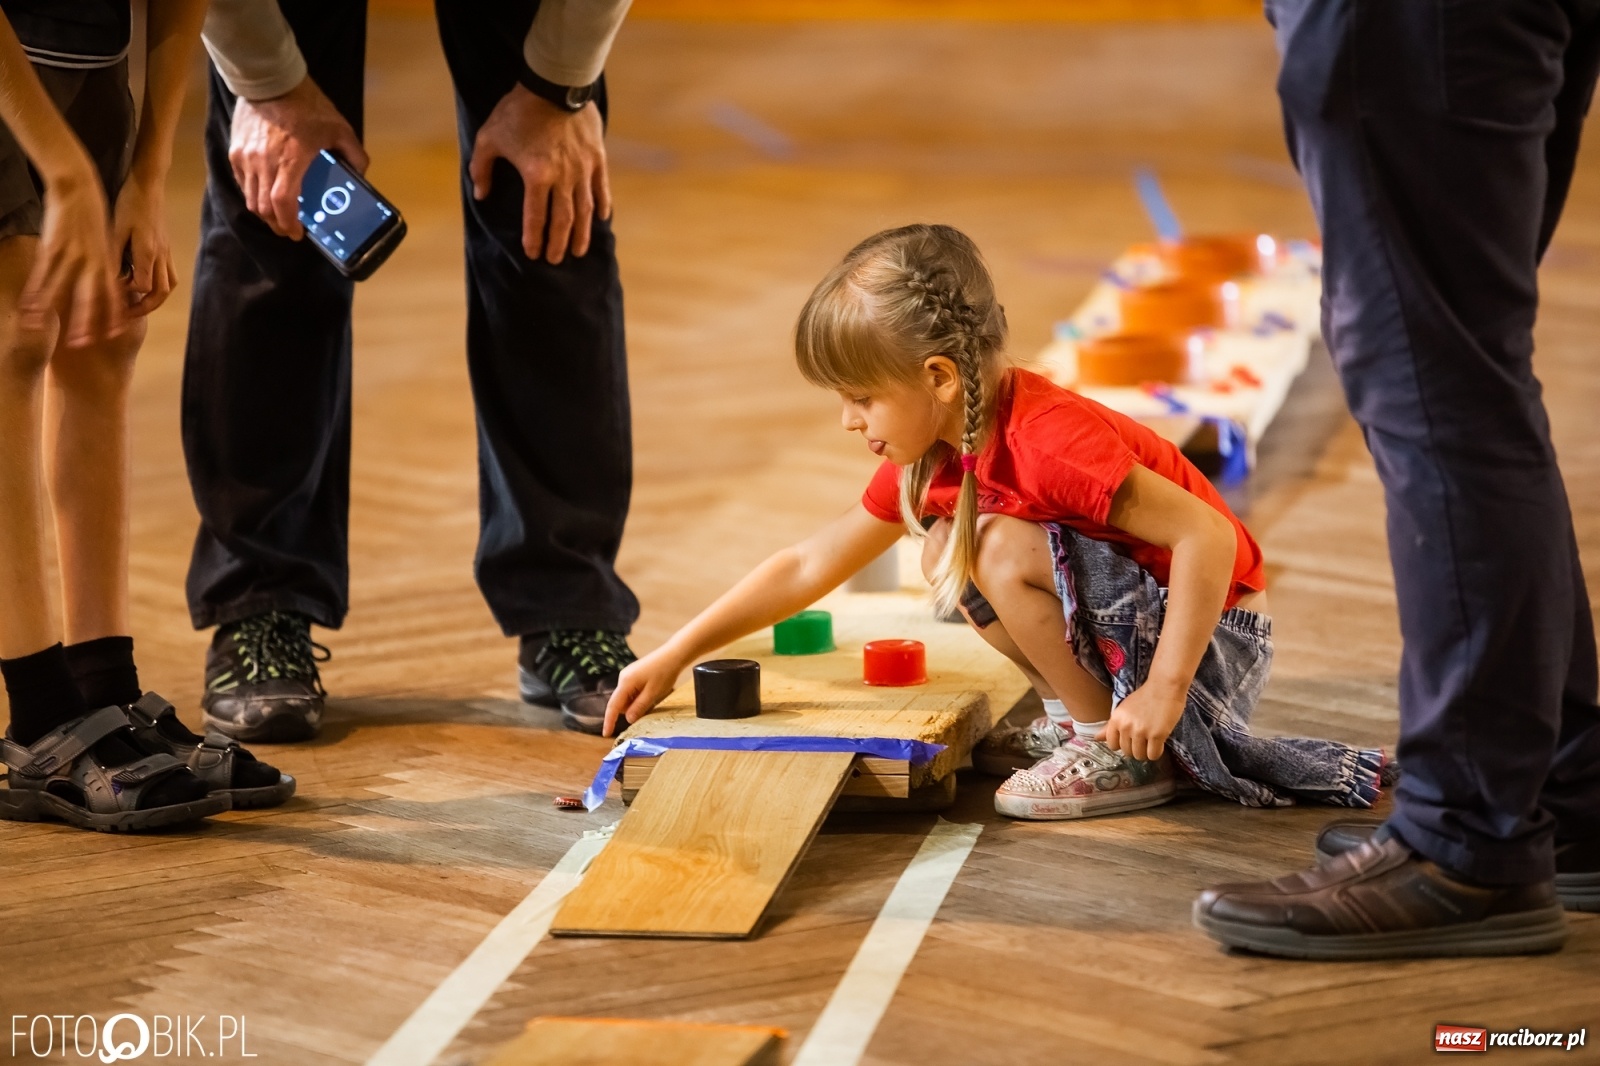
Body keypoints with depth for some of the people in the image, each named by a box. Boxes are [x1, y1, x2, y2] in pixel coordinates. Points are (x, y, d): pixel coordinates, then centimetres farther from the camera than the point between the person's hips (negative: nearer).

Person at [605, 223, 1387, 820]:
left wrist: (1164, 690, -32)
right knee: (946, 553, 6)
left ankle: (1127, 754, -10)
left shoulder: (1048, 441, -28)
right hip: (1137, 616, 9)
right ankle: (1093, 717, 5)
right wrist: (673, 658, 8)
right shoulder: (935, 454, 1)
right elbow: (810, 566, 10)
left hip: (1217, 639, -9)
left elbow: (1208, 535, -32)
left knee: (1003, 549, -24)